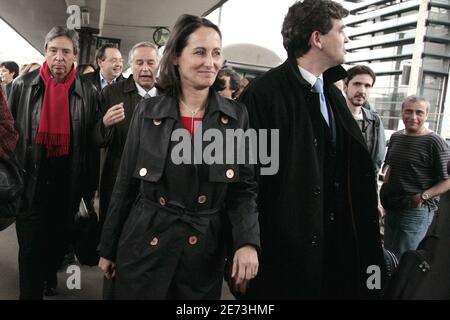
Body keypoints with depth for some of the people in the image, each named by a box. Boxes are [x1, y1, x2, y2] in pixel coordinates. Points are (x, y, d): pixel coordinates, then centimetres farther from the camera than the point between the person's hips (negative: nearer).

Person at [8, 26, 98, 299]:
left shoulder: (88, 91, -3)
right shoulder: (23, 85, -3)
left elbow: (92, 140, 1)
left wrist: (87, 182, 1)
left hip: (68, 181, 2)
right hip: (31, 178, -1)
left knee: (60, 236, 19)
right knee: (31, 243, 4)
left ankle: (49, 275, 46)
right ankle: (31, 292, 21)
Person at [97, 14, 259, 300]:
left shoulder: (236, 115, -2)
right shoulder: (148, 111, -2)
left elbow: (244, 187, -1)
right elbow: (126, 185, 3)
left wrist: (248, 242, -17)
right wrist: (108, 248, 6)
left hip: (205, 252, 1)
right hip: (144, 246, 0)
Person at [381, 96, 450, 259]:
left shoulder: (435, 142, -12)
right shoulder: (395, 137, 9)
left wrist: (423, 196, -22)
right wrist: (384, 193, 10)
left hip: (417, 211, -7)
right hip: (392, 207, 7)